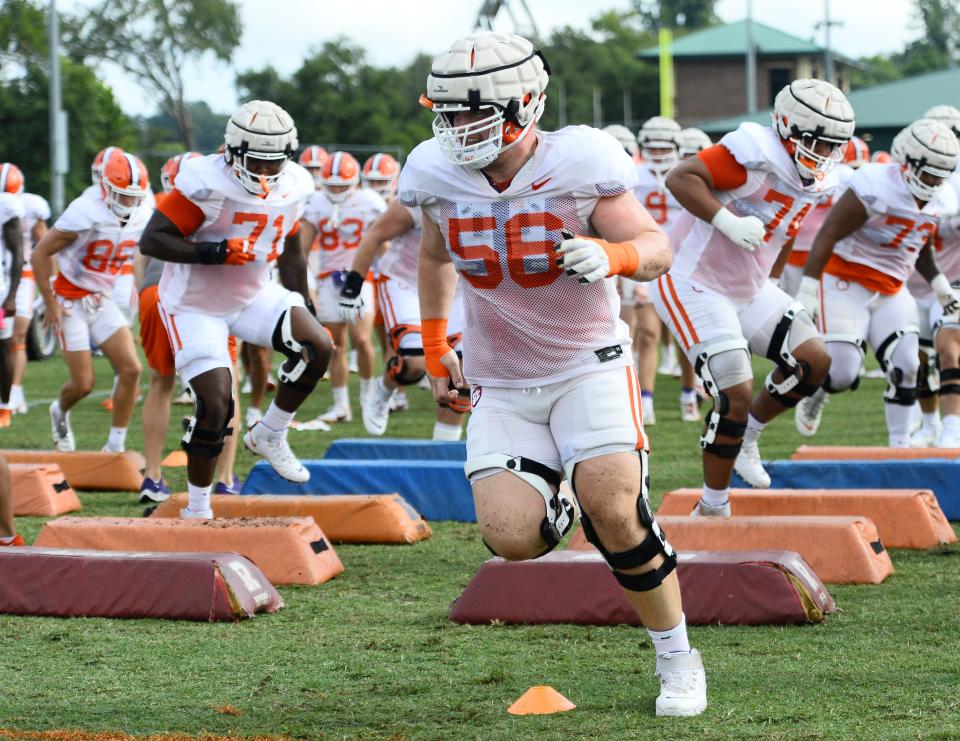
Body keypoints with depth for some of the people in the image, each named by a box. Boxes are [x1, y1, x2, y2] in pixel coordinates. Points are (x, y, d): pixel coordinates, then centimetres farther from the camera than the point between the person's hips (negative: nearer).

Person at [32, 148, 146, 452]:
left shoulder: (141, 218, -7)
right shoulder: (85, 215, -25)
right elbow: (40, 254, -17)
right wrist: (50, 303, -15)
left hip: (102, 301, 6)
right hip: (71, 301, -5)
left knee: (131, 370, -10)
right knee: (84, 384, -5)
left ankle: (115, 446, 0)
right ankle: (60, 412, 32)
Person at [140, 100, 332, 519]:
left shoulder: (294, 187, -3)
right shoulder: (207, 184, -25)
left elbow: (290, 252, 13)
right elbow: (151, 240, -25)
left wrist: (304, 308, 13)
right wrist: (217, 252, -33)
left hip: (253, 295, 6)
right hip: (195, 305, -6)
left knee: (317, 346, -16)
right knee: (215, 405, -13)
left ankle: (269, 436, 5)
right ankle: (196, 509, 6)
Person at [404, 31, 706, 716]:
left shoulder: (577, 165, -17)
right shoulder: (439, 174, -6)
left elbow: (656, 247, -11)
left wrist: (610, 254, -33)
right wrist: (435, 346, 19)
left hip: (589, 369, -3)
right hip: (501, 386, 3)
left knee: (613, 509, -22)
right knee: (511, 536, -18)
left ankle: (677, 661, 0)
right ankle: (560, 510, 22)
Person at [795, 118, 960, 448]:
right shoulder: (875, 188, -24)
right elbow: (828, 236, -22)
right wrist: (807, 290, -25)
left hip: (891, 291, 6)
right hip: (847, 284, -6)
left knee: (905, 368, -10)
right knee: (842, 373, -11)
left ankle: (899, 445, 2)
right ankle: (815, 392, 25)